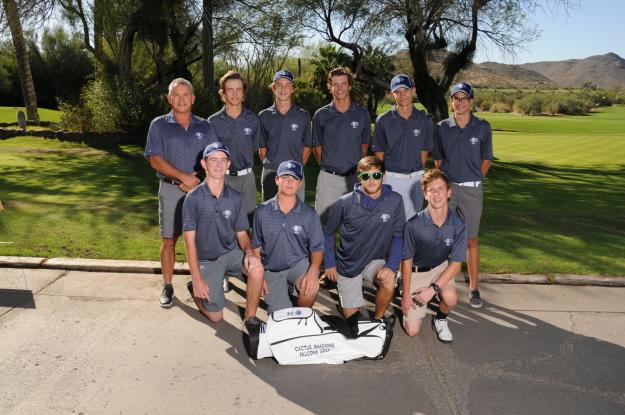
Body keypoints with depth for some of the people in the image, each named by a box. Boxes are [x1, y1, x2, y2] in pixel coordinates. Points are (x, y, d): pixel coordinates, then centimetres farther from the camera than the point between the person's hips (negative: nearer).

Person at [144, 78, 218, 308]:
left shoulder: (205, 127, 9)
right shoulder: (159, 125, 3)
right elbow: (155, 159, -5)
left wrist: (197, 181, -11)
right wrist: (184, 177, -13)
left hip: (201, 189, 2)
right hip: (170, 189, -1)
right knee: (168, 239, 3)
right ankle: (167, 287, 14)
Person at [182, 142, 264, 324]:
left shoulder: (235, 197, -1)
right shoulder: (193, 198, -11)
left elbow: (241, 233, 5)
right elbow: (190, 240, -10)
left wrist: (249, 251, -19)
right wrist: (197, 279, -13)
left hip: (231, 252, 2)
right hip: (206, 259, -2)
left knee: (256, 267, -30)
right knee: (216, 317, -2)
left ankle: (250, 317, -8)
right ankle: (195, 288, 29)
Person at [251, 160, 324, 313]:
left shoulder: (309, 214, -3)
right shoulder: (262, 211, -1)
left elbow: (317, 248, -2)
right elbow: (256, 246, 7)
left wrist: (313, 271, -21)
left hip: (299, 264, 0)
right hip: (272, 269, 1)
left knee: (311, 287, -33)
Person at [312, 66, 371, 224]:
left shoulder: (362, 114, 3)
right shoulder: (321, 115, 0)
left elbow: (365, 143, 13)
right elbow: (317, 146, 8)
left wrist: (358, 167, 9)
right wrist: (326, 165, 6)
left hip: (355, 176, 1)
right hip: (329, 177, -1)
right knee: (324, 221, 3)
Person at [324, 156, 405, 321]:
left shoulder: (394, 200, -14)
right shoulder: (345, 203, -16)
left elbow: (398, 235, -8)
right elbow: (328, 232, -2)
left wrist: (391, 265, -19)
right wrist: (329, 263, -2)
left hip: (375, 260, 1)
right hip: (348, 263, 0)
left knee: (389, 281, -31)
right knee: (351, 316, 3)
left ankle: (378, 319, -2)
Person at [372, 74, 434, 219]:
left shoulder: (424, 120, 2)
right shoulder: (383, 120, -2)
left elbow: (424, 151, 7)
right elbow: (379, 153, 1)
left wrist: (418, 174, 3)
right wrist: (380, 179, -1)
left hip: (416, 178, 2)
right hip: (391, 178, -1)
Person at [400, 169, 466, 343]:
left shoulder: (458, 225, -17)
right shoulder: (413, 224, -23)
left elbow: (456, 263, -13)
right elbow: (407, 260, -11)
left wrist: (433, 289, -23)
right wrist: (406, 294, -8)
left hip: (441, 268, 2)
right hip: (416, 270, -1)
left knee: (450, 298, -33)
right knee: (412, 330, -4)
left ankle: (440, 319, 5)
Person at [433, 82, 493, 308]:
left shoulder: (483, 127, -1)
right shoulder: (442, 127, 3)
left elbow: (486, 159, 7)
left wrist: (474, 180, 5)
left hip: (472, 189, -1)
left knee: (471, 240, 4)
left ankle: (473, 288, 14)